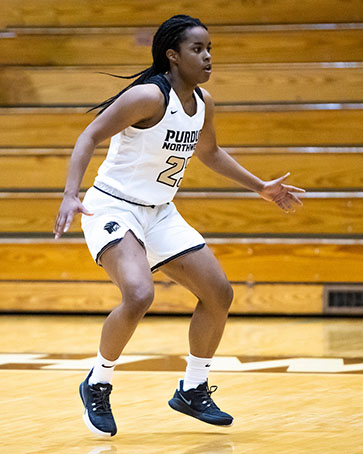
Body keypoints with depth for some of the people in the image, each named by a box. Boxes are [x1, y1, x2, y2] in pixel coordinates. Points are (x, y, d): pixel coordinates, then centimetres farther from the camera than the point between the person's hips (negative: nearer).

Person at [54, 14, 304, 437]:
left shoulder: (202, 102, 4)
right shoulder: (149, 96, -21)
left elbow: (209, 152, 24)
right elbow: (89, 137, -22)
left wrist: (260, 186, 24)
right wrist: (70, 196, -35)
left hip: (160, 213, 8)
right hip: (114, 207, -8)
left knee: (219, 295, 4)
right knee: (139, 296, -30)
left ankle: (193, 390, 21)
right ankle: (97, 385, -6)